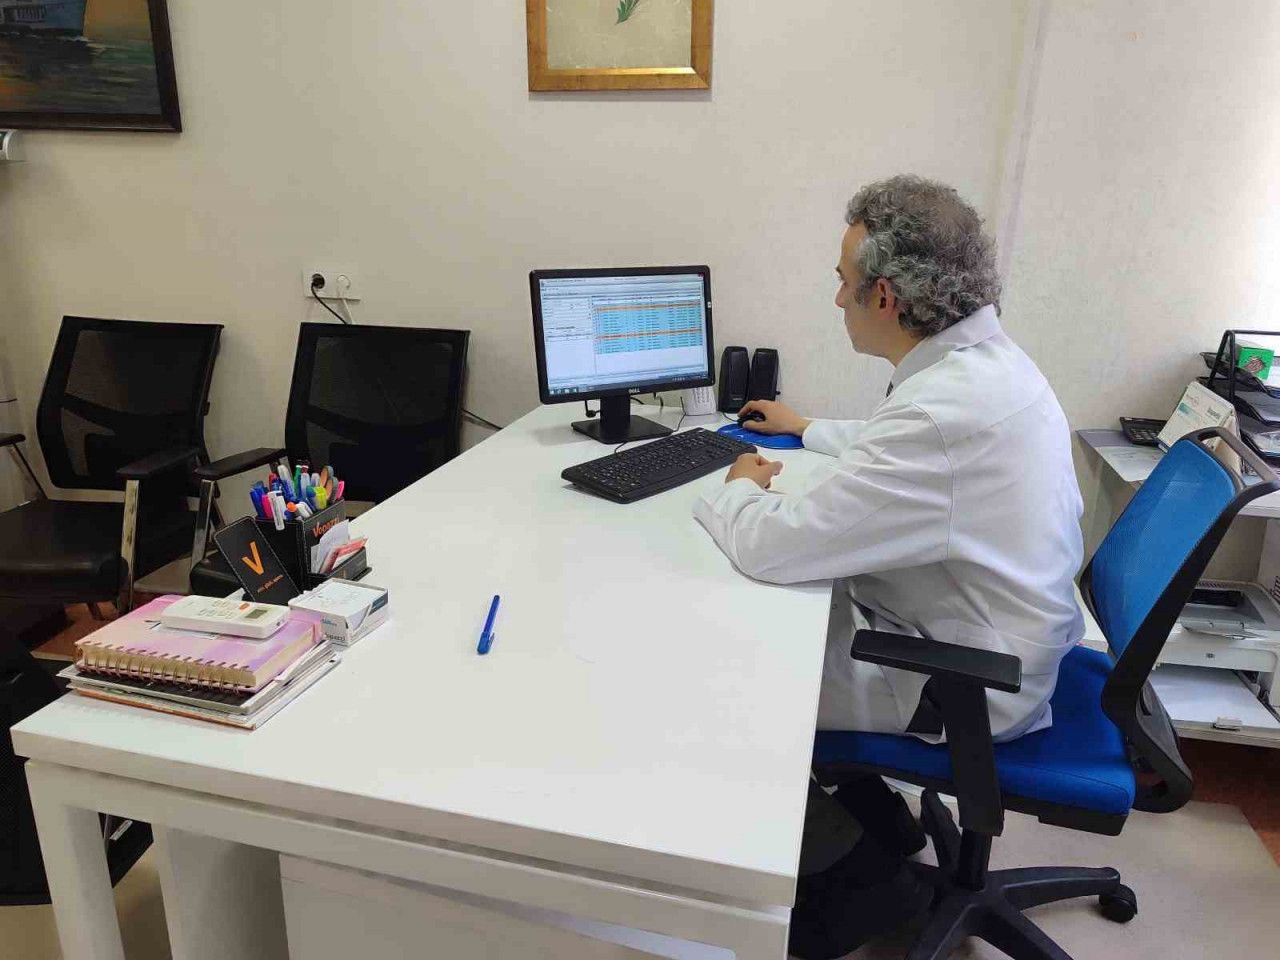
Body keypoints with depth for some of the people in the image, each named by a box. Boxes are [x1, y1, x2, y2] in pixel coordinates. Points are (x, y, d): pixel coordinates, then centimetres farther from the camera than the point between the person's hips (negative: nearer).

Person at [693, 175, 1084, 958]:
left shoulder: (946, 409, -33)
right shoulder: (983, 358, 0)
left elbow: (774, 546, -31)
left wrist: (738, 490, -10)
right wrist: (810, 431, 28)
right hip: (992, 637, 10)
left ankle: (855, 873, 23)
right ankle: (866, 818, 29)